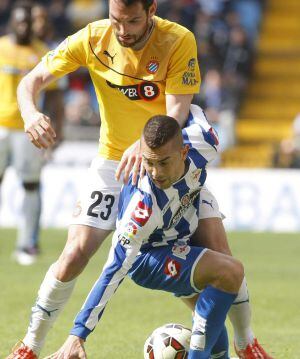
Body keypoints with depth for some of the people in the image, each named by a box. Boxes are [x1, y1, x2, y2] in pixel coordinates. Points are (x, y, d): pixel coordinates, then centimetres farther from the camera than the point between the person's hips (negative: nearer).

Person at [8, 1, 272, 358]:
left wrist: (147, 144, -43)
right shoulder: (93, 39, -14)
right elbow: (31, 80, -11)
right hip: (113, 160, 0)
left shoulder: (179, 41, -18)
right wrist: (30, 112, -34)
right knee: (75, 253, -10)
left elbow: (178, 112, -22)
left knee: (217, 251, -9)